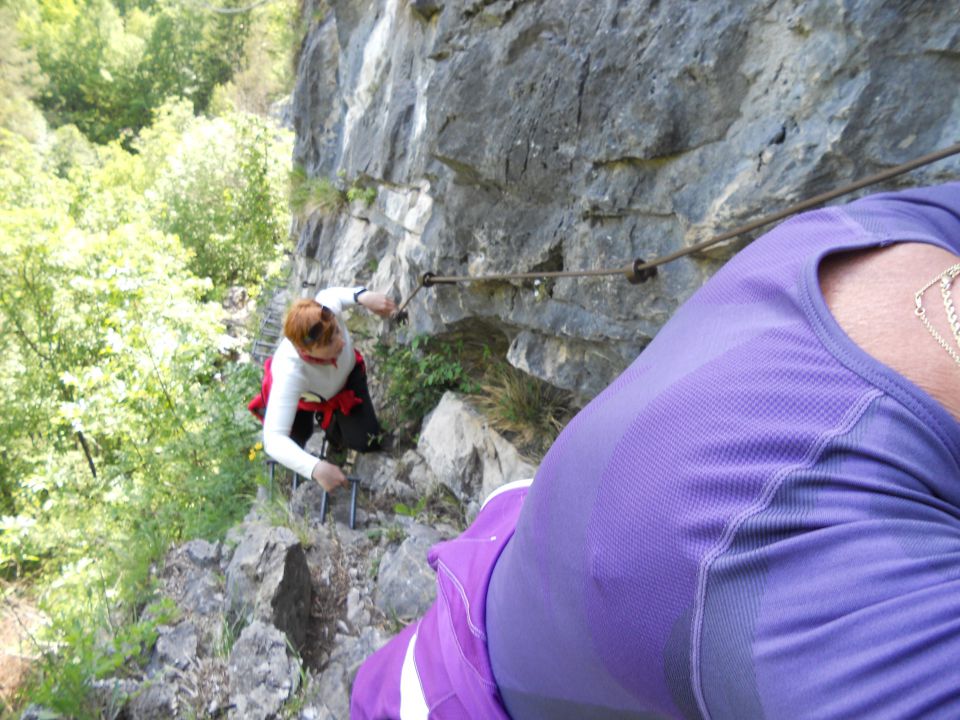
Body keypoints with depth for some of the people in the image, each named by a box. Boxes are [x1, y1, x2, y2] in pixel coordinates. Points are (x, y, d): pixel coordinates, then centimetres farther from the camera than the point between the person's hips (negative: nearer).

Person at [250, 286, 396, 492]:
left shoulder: (328, 311, -42)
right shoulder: (289, 372, -50)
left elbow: (327, 293, -15)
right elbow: (273, 438, -52)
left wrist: (363, 296, -34)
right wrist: (315, 468, -67)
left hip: (346, 376, 3)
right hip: (300, 397, -2)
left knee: (367, 442, -3)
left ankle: (330, 423, 29)